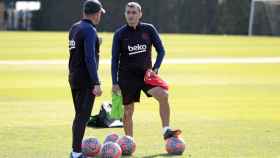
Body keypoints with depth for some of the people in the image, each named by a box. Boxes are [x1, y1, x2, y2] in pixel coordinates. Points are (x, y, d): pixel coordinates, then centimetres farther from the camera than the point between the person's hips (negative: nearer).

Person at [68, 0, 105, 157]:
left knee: (80, 115, 16)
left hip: (73, 77, 9)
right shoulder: (90, 30, -14)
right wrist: (96, 83, -22)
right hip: (86, 80, -9)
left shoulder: (74, 28, 13)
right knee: (83, 116, -5)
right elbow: (90, 58, -21)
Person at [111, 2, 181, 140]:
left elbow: (161, 51, 5)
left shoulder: (149, 30, -1)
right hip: (127, 76, -1)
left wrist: (155, 69, -10)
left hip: (146, 74, 1)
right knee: (128, 112, 4)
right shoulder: (120, 34, -3)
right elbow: (114, 59, 0)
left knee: (163, 95, -24)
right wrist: (114, 83, -5)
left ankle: (166, 130, -21)